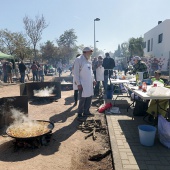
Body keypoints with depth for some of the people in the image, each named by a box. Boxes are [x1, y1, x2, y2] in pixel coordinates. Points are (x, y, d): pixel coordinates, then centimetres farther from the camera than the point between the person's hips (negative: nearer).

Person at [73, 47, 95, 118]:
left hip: (89, 83, 8)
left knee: (89, 97, 12)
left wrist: (93, 79, 14)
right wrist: (78, 83, -16)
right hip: (82, 84, -8)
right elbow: (76, 73, -13)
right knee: (82, 99, -2)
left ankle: (86, 112, 26)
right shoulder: (78, 60, -10)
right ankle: (80, 114, 13)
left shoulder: (89, 60, 13)